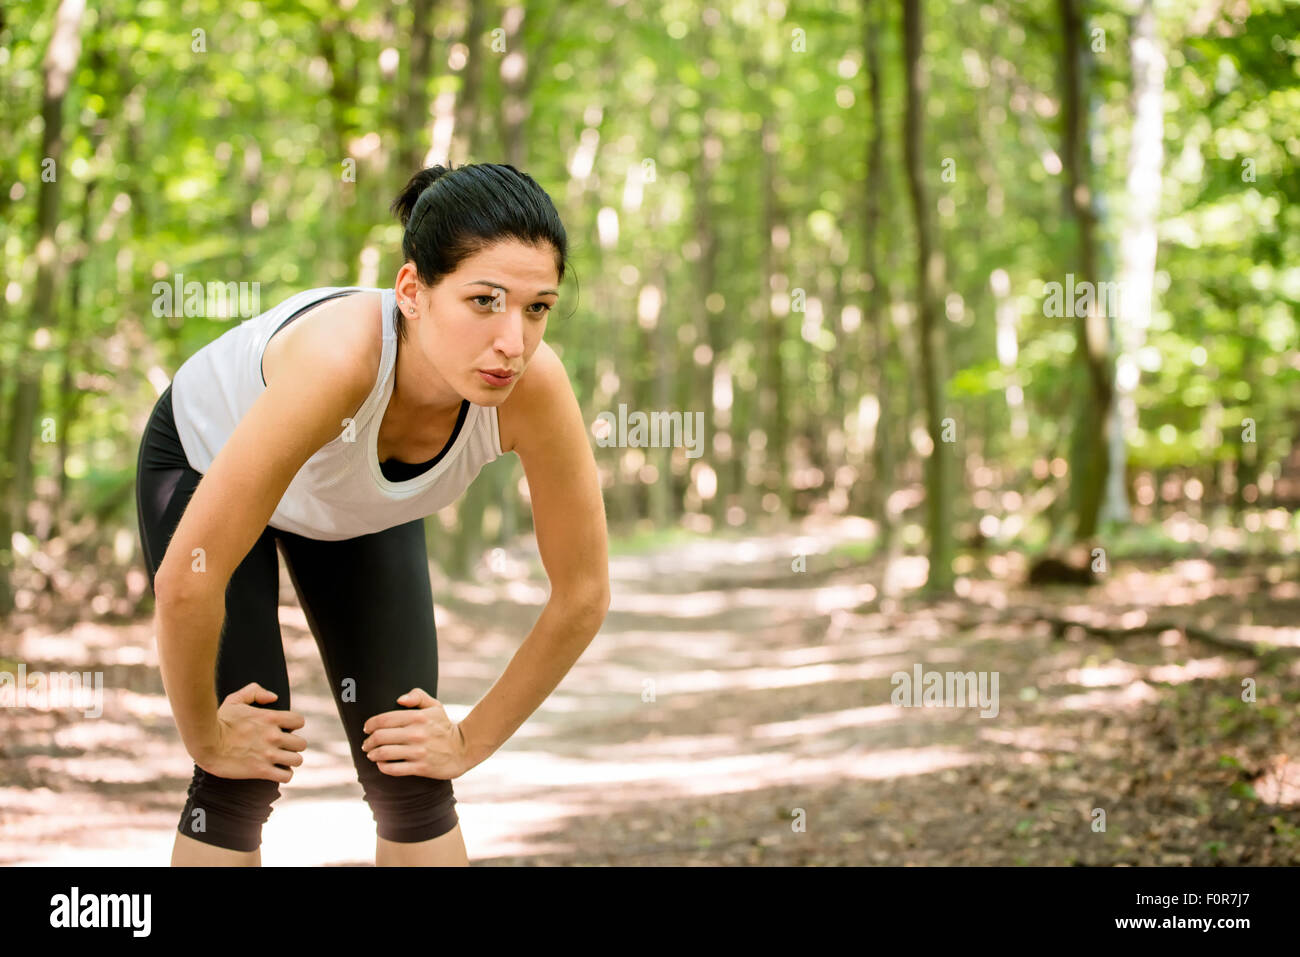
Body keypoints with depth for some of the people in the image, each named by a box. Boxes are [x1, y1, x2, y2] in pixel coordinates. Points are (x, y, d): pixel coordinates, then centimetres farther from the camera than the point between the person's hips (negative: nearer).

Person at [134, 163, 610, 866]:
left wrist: (473, 741, -12)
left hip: (362, 505, 3)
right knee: (243, 778, -10)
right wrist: (204, 735, -25)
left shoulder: (534, 387, -35)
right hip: (204, 462, -3)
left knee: (409, 776, -1)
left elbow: (582, 595, -20)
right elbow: (186, 579, -40)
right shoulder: (339, 359, -46)